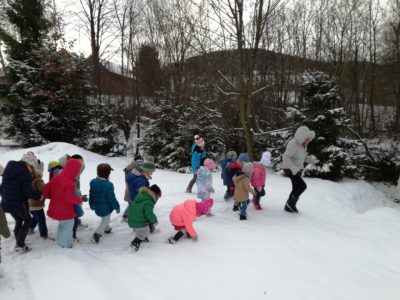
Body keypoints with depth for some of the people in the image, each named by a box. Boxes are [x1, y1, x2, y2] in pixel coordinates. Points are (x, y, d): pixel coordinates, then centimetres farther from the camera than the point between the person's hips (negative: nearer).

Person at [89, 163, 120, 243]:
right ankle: (98, 233, -3)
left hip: (97, 207, 7)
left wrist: (91, 205, 21)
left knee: (104, 219, 31)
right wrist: (117, 207, -8)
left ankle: (107, 228, 50)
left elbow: (91, 195, 5)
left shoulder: (93, 182, -7)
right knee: (105, 220, 11)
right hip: (106, 208, -7)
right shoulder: (108, 185, -28)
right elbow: (112, 198, -22)